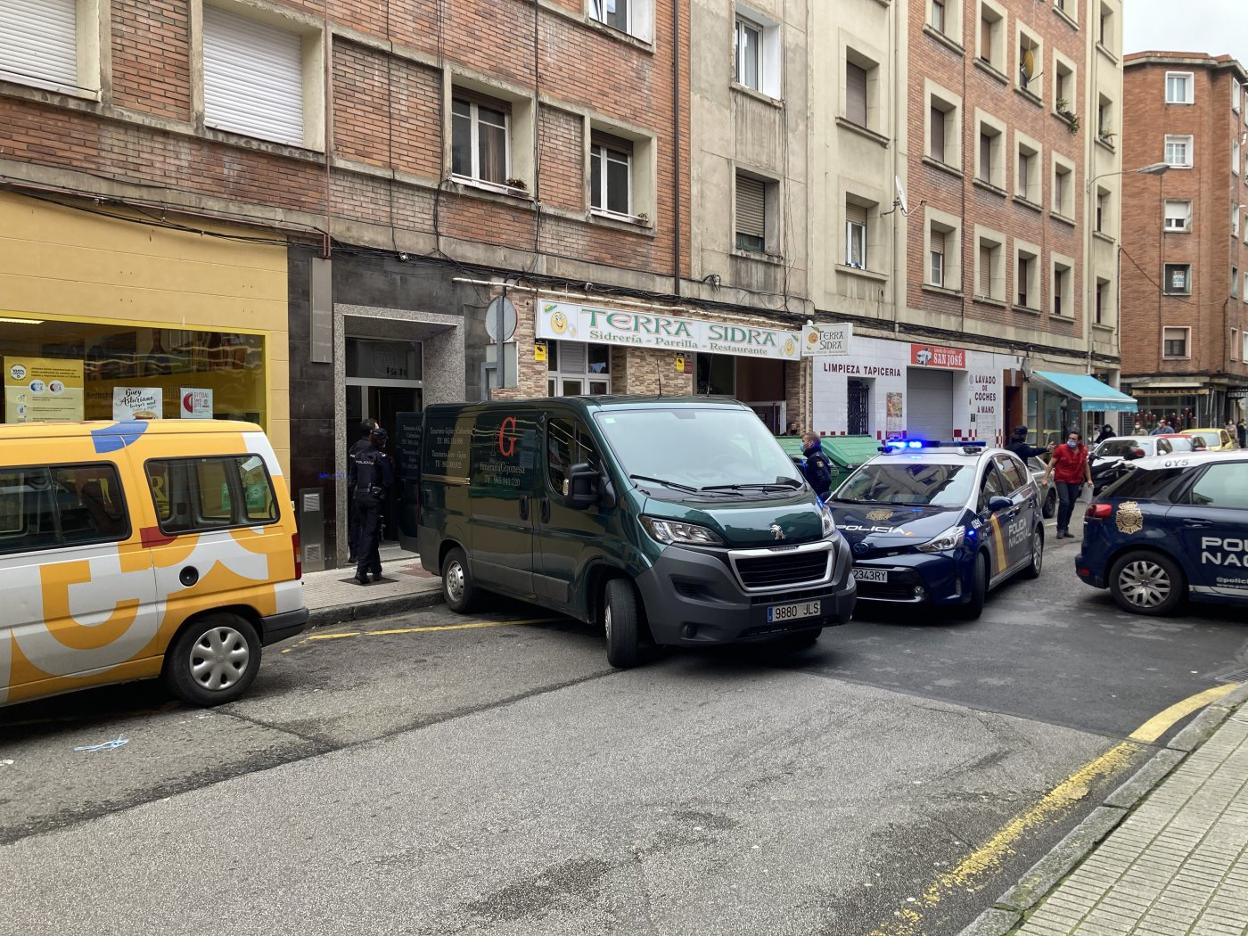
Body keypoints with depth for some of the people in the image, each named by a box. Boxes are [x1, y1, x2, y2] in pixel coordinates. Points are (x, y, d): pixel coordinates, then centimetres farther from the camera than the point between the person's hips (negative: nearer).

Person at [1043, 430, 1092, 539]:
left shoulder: (1083, 450, 3)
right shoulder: (1061, 449, -8)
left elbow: (1085, 465, 17)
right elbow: (1051, 464, -5)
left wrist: (1089, 479, 17)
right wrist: (1045, 478, -9)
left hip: (1075, 481, 4)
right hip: (1062, 480, -4)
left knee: (1071, 505, 8)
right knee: (1064, 502, -17)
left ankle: (1066, 529, 20)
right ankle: (1060, 529, -9)